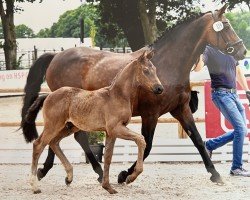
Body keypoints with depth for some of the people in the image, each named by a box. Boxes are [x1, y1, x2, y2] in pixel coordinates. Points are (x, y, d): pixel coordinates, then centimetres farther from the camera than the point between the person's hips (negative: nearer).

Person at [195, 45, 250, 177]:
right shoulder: (209, 50, -6)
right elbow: (197, 68, -21)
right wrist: (199, 56, -37)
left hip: (233, 94, 8)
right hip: (221, 93, -8)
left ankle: (209, 145, 22)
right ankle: (236, 168, -7)